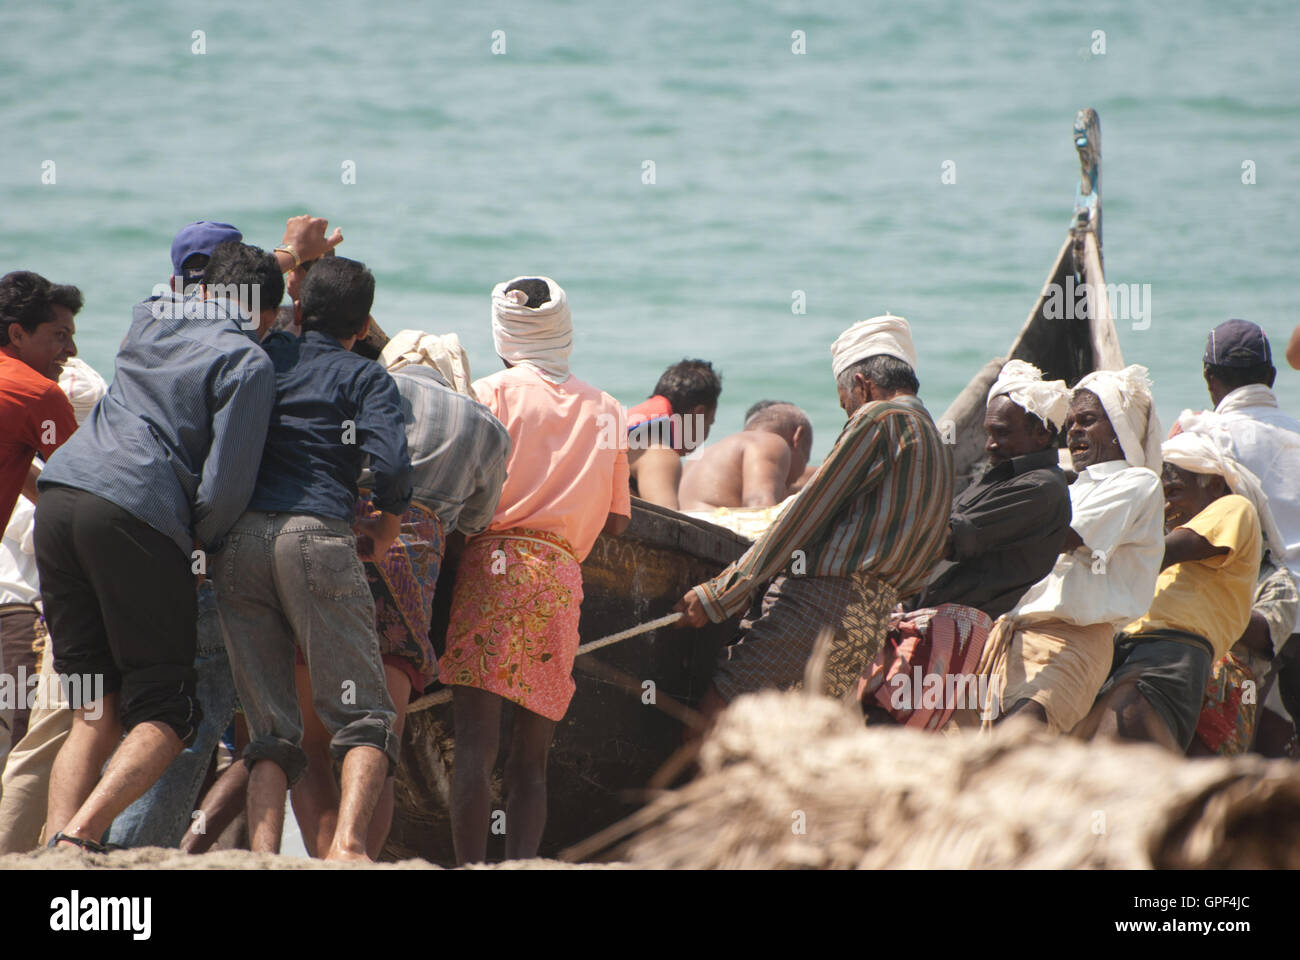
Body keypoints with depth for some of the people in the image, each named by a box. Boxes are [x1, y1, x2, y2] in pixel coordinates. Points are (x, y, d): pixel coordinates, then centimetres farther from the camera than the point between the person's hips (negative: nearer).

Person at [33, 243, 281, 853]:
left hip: (59, 498, 6)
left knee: (96, 712, 10)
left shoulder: (150, 318, 20)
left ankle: (55, 842, -7)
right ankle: (79, 836, -19)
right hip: (139, 512, -6)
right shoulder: (248, 362, 1)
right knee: (164, 714, 2)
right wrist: (206, 542, 13)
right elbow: (227, 483, -7)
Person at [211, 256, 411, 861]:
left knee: (269, 726, 7)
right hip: (316, 534, -4)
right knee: (363, 714, -3)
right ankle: (347, 842, -26)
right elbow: (392, 466, -7)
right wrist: (385, 531, 12)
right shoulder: (365, 378, 8)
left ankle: (262, 853, -10)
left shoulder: (266, 357, 20)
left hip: (235, 539, 4)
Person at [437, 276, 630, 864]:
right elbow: (616, 522, 15)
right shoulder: (604, 409, 16)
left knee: (475, 743, -8)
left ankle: (470, 870, -16)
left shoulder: (492, 392, 6)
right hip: (563, 579, 3)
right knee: (530, 759, 8)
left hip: (493, 566, -3)